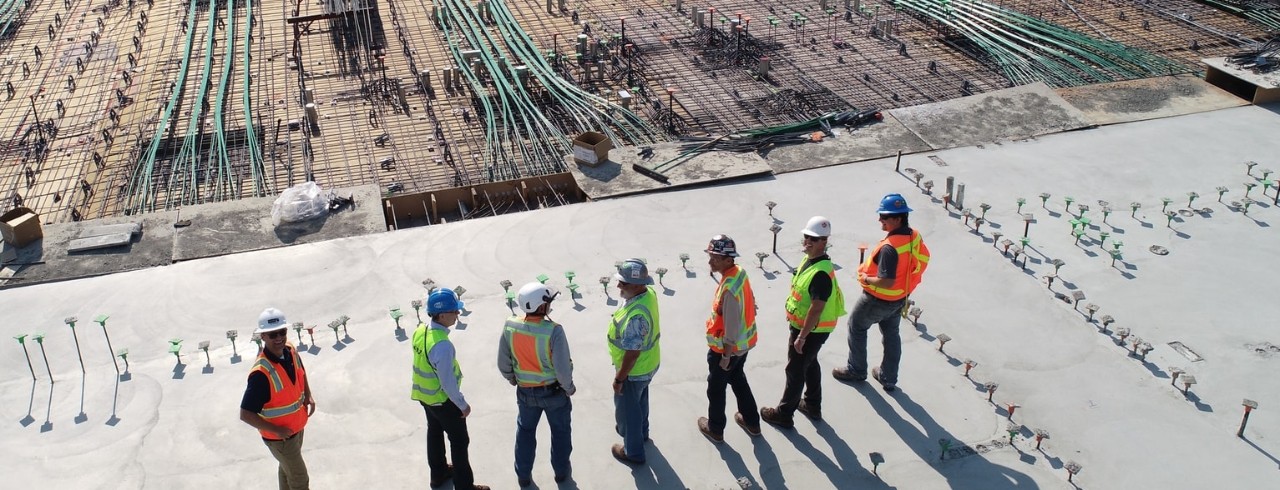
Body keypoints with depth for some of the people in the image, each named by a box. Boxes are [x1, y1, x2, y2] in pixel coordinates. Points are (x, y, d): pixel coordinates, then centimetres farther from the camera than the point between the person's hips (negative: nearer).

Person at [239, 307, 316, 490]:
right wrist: (277, 430, -26)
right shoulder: (261, 373, -36)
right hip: (279, 436, -7)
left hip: (296, 425, 7)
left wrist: (308, 396, 1)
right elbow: (246, 414, -32)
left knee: (288, 467, 30)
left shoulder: (290, 350, -13)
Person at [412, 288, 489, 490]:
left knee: (434, 434, 27)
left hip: (425, 395, 8)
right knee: (459, 442, 10)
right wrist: (462, 404, -14)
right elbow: (447, 382, -28)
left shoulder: (420, 331, -9)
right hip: (443, 400, -8)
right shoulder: (442, 345, -35)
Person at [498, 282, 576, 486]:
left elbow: (503, 364, -6)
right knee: (560, 431, 23)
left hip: (525, 392, 3)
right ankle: (561, 471, 40)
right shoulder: (553, 331, -30)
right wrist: (569, 388, -5)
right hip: (554, 391, -3)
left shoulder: (510, 327, -18)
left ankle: (523, 475, 39)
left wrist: (513, 380, 14)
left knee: (525, 431, 25)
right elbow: (563, 369, -25)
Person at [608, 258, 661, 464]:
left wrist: (619, 379, -18)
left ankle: (633, 452, 35)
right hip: (648, 364, 8)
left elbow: (632, 354, -31)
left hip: (634, 370, -8)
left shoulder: (636, 316, -40)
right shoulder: (649, 293, -12)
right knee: (640, 401, 32)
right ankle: (641, 431, 57)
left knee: (626, 410, 15)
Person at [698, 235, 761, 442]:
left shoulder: (729, 289, -34)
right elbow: (750, 303, 7)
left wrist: (726, 356, -17)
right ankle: (751, 422, 43)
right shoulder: (740, 272, -6)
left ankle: (715, 429, 34)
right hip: (744, 343, 9)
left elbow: (731, 326, -28)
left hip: (726, 347, -8)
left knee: (715, 387, 14)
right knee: (738, 380, 28)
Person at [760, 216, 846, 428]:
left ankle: (784, 413, 20)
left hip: (812, 330, -10)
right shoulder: (810, 259, -1)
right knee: (810, 364, 25)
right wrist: (792, 313, 22)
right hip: (802, 323, 10)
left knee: (795, 370, 5)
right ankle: (813, 405, 43)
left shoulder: (821, 273, -32)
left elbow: (816, 309, -30)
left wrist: (801, 337, -24)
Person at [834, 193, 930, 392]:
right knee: (891, 334, 23)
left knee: (856, 327, 17)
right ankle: (889, 378, 36)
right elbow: (923, 260, 8)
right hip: (900, 299, 8)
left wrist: (866, 279, -17)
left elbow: (886, 282, -35)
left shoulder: (890, 247, -35)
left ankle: (856, 371, 31)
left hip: (879, 300, -8)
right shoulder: (915, 236, -9)